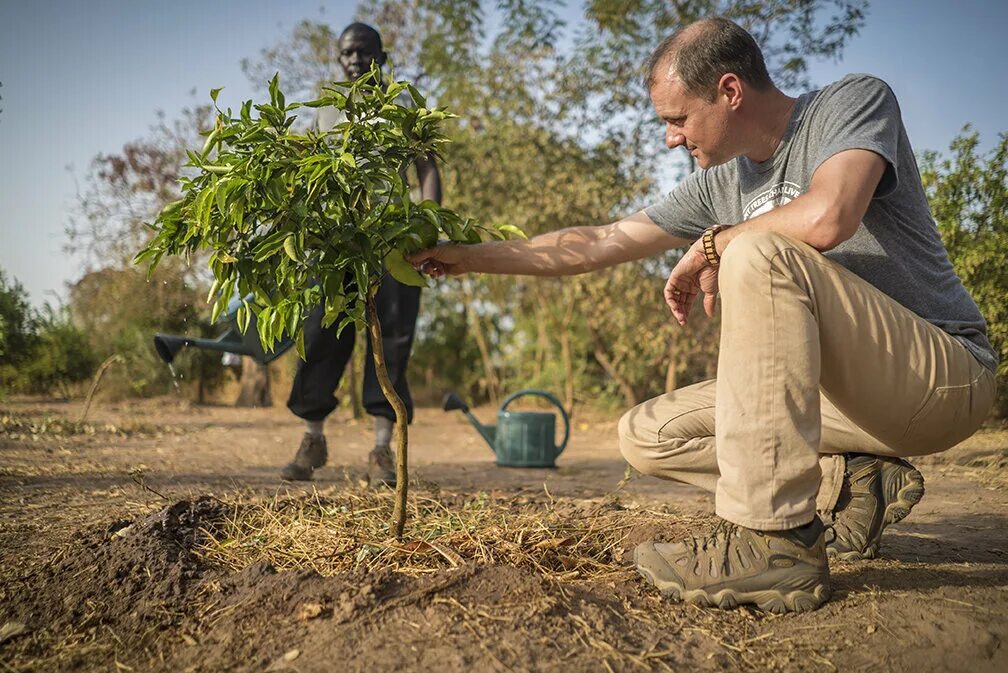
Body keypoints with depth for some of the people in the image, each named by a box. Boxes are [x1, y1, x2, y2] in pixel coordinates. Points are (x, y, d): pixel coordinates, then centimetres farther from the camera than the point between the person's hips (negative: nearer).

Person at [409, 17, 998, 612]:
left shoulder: (856, 100, -9)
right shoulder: (720, 183, 10)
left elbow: (827, 218, -30)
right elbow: (599, 244, 15)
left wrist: (710, 247, -14)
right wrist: (470, 257, 15)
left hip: (947, 372, -7)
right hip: (846, 391, 7)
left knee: (758, 253, -30)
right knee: (646, 436, 1)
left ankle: (773, 540, -31)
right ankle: (850, 485, 0)